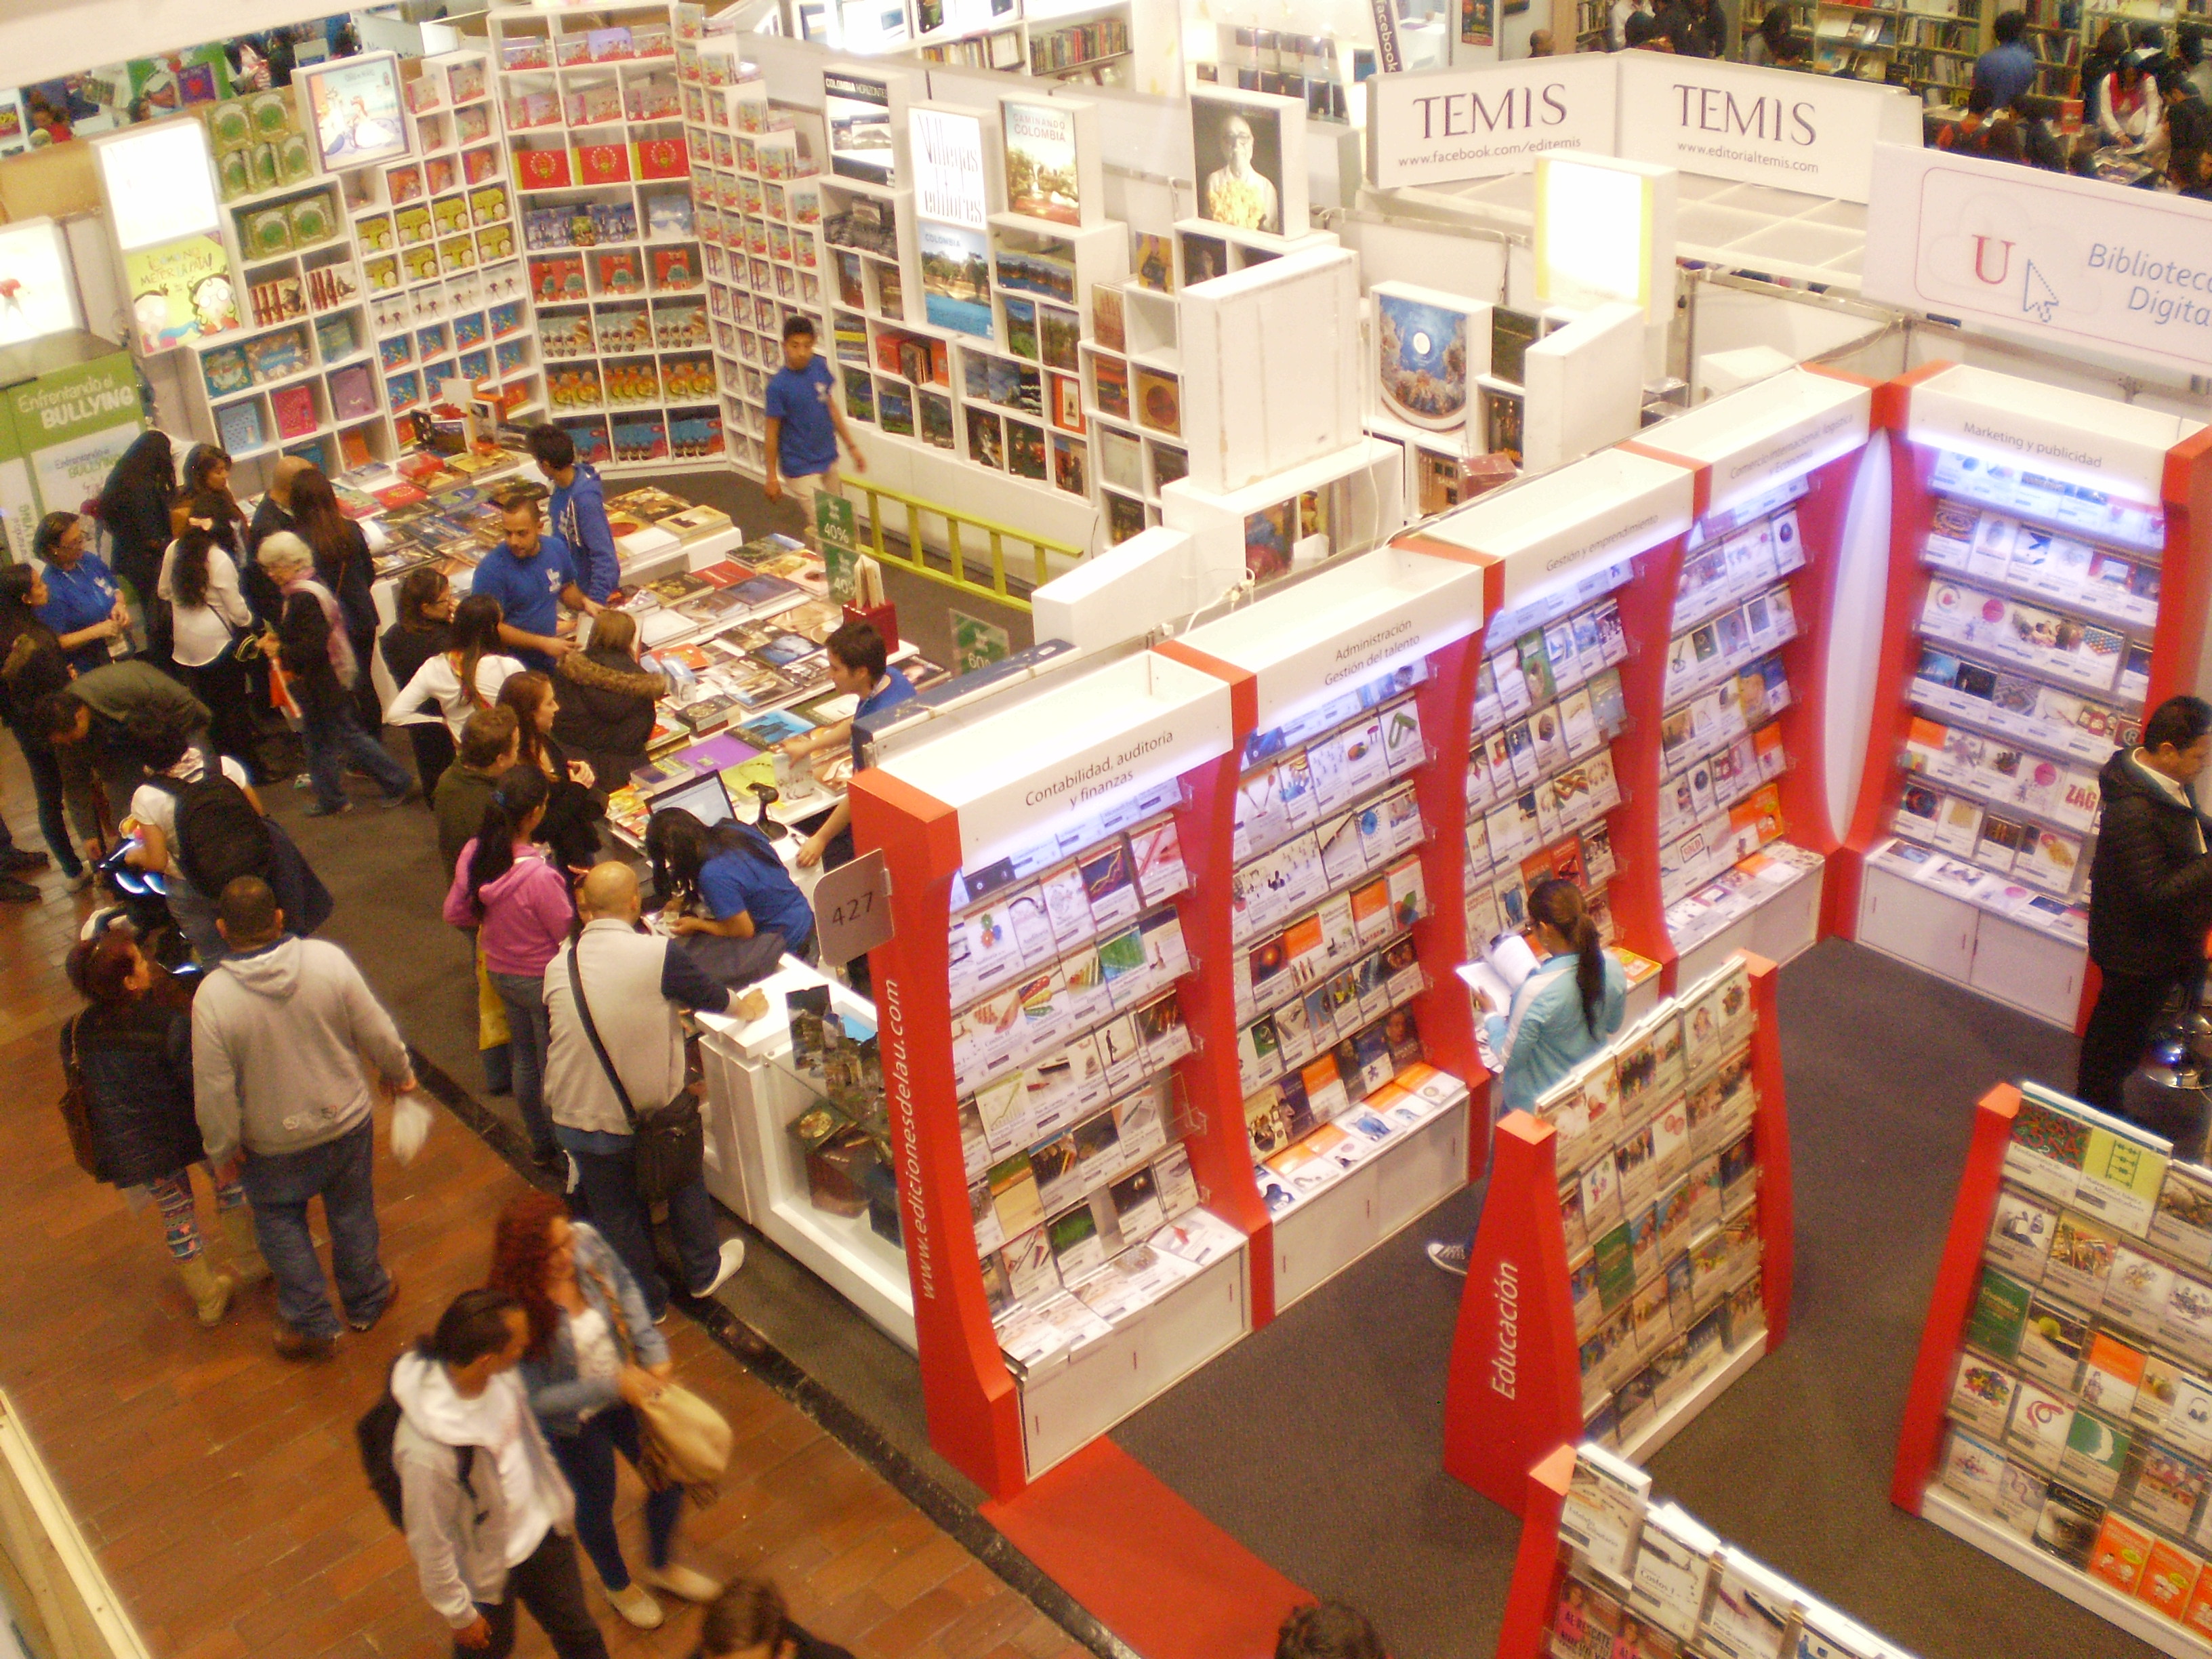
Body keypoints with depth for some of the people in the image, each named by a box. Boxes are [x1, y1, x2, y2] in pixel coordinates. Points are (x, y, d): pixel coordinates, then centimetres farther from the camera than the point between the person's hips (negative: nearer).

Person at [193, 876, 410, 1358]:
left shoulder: (213, 997, -26)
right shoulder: (328, 960, -22)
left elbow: (214, 1089, -19)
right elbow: (377, 1033, -11)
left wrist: (222, 1150, -2)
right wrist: (399, 1072, 9)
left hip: (276, 1144, -2)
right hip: (347, 1120, 2)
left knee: (279, 1221, 23)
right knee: (352, 1212, 23)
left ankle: (311, 1324, 32)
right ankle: (366, 1301, 44)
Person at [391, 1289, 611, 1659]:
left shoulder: (501, 1378, -22)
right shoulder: (426, 1449, -40)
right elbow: (430, 1541, -24)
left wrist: (559, 1501, 14)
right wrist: (459, 1613, -9)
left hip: (541, 1528, 5)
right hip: (488, 1566, -5)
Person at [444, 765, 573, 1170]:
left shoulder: (473, 853, -14)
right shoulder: (539, 876, -35)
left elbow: (455, 913, 0)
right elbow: (569, 933, -22)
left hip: (500, 973, 7)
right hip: (544, 980, -7)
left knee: (524, 1061, 24)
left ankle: (541, 1145, 42)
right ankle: (564, 1151, 30)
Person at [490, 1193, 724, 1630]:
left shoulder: (587, 1242, -25)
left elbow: (625, 1289, -4)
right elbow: (537, 1399, -29)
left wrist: (653, 1351, -12)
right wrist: (612, 1387, -33)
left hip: (626, 1387, 5)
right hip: (574, 1421, -4)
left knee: (670, 1477, 21)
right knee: (596, 1503, 23)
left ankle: (661, 1567, 54)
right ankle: (617, 1584, 58)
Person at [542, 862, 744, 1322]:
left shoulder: (557, 969, -8)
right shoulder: (659, 954, -20)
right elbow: (711, 998, -4)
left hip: (576, 1121, 2)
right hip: (650, 1114, -2)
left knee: (615, 1211, 21)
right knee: (683, 1184, 27)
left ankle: (646, 1302, 39)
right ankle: (704, 1271, 46)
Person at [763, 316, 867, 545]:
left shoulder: (820, 368, -3)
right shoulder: (778, 385, -19)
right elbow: (773, 432, -11)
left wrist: (851, 446, 13)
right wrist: (772, 476, -7)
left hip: (828, 460, 6)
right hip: (801, 469, -6)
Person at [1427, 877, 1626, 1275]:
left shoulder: (1539, 991, -37)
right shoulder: (1610, 966, -17)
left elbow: (1509, 1057, -24)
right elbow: (1613, 1024, 3)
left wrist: (1493, 1021, -6)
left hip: (1533, 1108, -5)